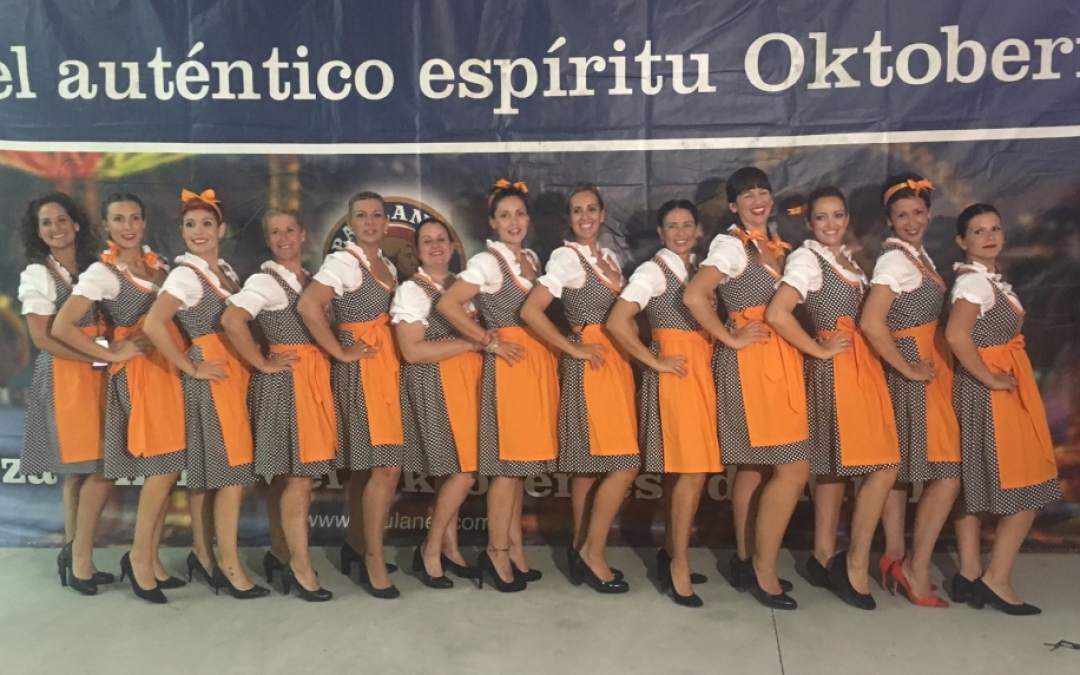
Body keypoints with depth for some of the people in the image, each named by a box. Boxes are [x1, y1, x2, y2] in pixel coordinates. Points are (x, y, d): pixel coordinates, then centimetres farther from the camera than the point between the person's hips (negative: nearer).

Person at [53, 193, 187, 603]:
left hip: (172, 366, 6)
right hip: (139, 371, -6)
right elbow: (62, 327, -14)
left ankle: (152, 558, 18)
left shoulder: (158, 263, 12)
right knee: (163, 465, -8)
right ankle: (138, 557, 9)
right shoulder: (102, 272, -7)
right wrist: (113, 355, -11)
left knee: (169, 466, 7)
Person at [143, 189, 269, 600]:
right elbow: (153, 325, -23)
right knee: (231, 470, -7)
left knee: (208, 468, 13)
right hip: (212, 376, -8)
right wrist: (191, 368, -17)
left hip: (235, 372, 8)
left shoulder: (226, 270, 13)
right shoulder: (185, 275, -11)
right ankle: (229, 564, 1)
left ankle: (202, 553, 22)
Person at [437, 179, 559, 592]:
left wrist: (553, 344, 6)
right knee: (508, 462, -4)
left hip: (539, 361, 8)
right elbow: (447, 304, -19)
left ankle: (514, 548, 20)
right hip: (510, 363, -7)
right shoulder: (487, 262, -9)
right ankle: (496, 551, 7)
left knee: (523, 459, 11)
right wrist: (488, 342, -14)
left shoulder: (532, 259, 14)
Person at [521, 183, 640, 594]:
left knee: (590, 464, 10)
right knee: (625, 463, -10)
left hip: (615, 360, 8)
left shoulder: (609, 258, 16)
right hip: (588, 364, -8)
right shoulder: (567, 257, -9)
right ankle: (592, 552, 2)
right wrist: (573, 349, -14)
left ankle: (581, 551, 18)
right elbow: (530, 311, -19)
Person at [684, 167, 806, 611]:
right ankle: (764, 570, 1)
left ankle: (745, 561, 22)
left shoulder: (777, 247, 17)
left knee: (756, 466, 12)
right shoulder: (730, 244, -8)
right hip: (749, 362, -8)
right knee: (794, 467, -10)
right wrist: (731, 340, -15)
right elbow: (694, 296, -20)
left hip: (779, 360, 8)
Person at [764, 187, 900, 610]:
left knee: (837, 465, 11)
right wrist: (820, 350, -16)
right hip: (835, 369, -8)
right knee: (883, 468, -9)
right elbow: (776, 314, -24)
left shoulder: (846, 257, 16)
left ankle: (824, 558, 20)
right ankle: (855, 565, 2)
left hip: (863, 365, 8)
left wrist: (870, 352, 5)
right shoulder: (806, 259, -11)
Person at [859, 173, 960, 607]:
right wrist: (907, 369, -20)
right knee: (947, 471, -8)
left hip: (928, 366, 9)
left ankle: (895, 559, 19)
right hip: (914, 370, -9)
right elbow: (871, 322, -28)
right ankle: (916, 568, 0)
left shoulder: (917, 254, 12)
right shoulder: (895, 260, -17)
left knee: (901, 468, 11)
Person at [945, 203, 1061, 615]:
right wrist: (990, 378, -22)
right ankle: (996, 579, 4)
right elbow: (956, 334, -32)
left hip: (1001, 387, 9)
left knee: (978, 485, 10)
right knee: (1025, 488, -3)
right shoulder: (974, 280, -17)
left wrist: (995, 376, 4)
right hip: (990, 393, -9)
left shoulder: (989, 277, 13)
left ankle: (969, 575, 16)